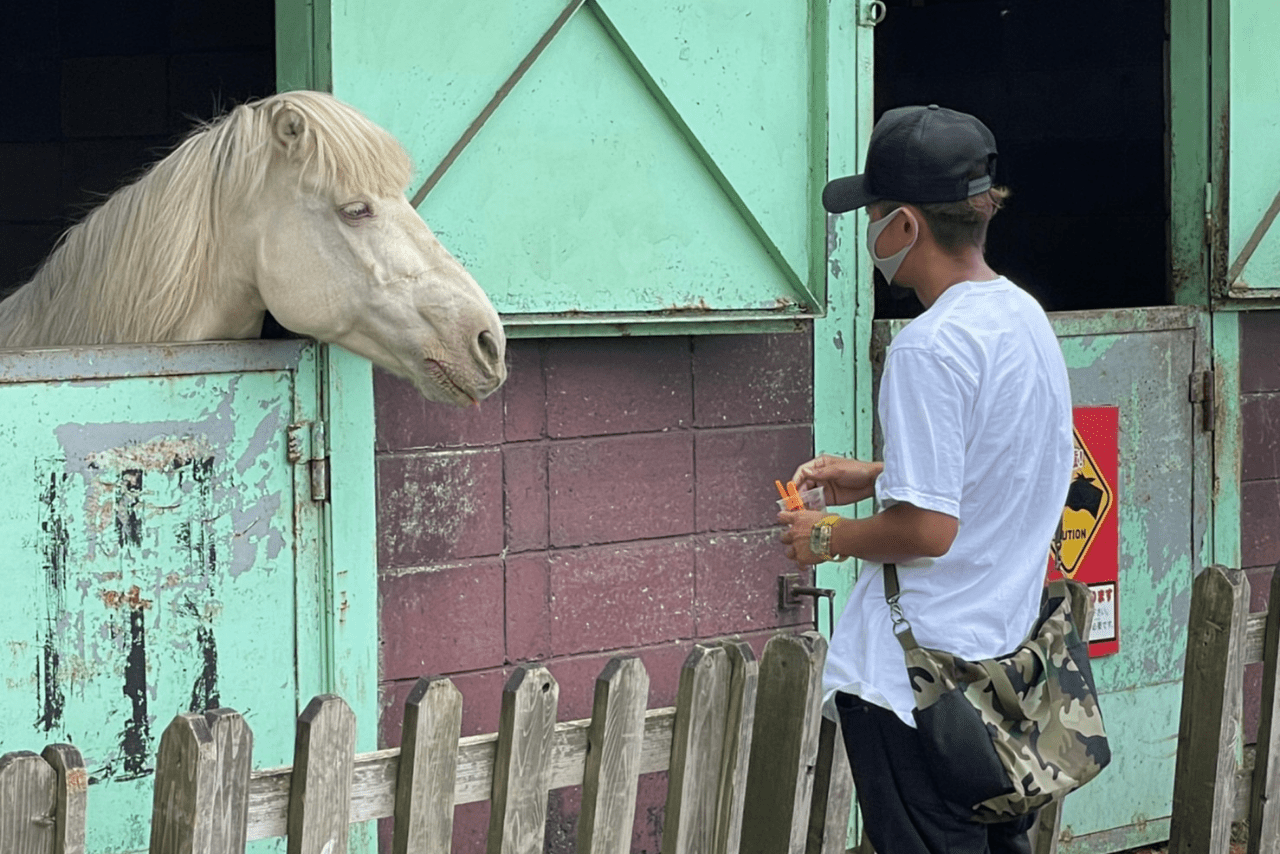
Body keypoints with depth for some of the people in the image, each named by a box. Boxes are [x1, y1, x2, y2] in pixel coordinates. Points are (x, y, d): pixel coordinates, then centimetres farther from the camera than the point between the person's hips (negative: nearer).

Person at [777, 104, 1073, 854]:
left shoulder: (930, 347, -21)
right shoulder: (1025, 315, 6)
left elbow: (929, 530, -23)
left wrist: (830, 538, -7)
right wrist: (879, 477, 18)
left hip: (915, 672, -9)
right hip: (1006, 647, 9)